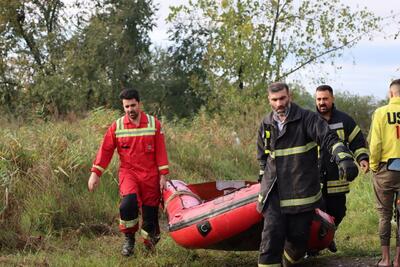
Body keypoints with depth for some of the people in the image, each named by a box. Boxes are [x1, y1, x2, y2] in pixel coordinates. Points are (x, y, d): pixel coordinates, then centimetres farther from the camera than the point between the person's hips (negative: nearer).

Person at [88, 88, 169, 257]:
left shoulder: (154, 124, 1)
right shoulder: (117, 126, 1)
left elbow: (161, 151, 2)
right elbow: (105, 150, 3)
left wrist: (163, 175, -2)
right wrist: (95, 173, -2)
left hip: (150, 176, 1)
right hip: (128, 173, -1)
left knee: (150, 212, 2)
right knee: (129, 202, -26)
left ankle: (150, 242, 28)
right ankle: (129, 239, -5)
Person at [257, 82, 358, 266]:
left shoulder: (307, 118, -5)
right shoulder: (266, 125, 9)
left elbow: (329, 138, -20)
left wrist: (344, 159, -36)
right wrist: (264, 177, 19)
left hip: (302, 192, -2)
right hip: (274, 192, 2)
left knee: (298, 236, 7)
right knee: (272, 234, -11)